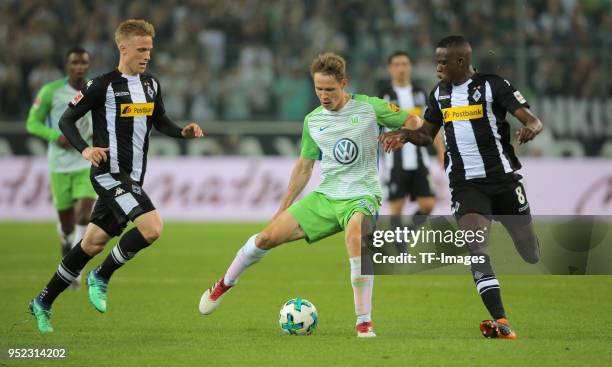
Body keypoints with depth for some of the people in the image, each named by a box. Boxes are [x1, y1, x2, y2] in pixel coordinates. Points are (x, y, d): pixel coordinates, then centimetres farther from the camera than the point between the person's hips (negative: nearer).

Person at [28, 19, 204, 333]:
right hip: (109, 175, -7)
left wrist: (183, 132, 2)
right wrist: (84, 149, -22)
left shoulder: (151, 85, 10)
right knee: (152, 227, -23)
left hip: (132, 180, 7)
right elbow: (66, 120, -6)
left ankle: (43, 302, 23)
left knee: (94, 243, 11)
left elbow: (160, 122, 23)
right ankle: (101, 277, -3)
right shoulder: (102, 86, -10)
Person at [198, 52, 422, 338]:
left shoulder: (369, 107, -5)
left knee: (355, 239, -37)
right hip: (324, 196, 4)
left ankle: (364, 323, -29)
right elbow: (304, 166, 18)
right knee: (268, 236, -4)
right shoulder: (312, 121, 8)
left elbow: (414, 122, 2)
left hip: (361, 195, -4)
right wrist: (283, 208, 18)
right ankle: (225, 283, 24)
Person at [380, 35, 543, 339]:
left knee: (531, 254, 4)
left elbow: (533, 120, -13)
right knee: (477, 251, -19)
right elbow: (426, 134, 18)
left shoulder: (493, 85, -7)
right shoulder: (439, 93, 9)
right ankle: (501, 323, -23)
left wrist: (531, 128, -37)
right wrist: (405, 135, -3)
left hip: (503, 179, -3)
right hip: (465, 185, 3)